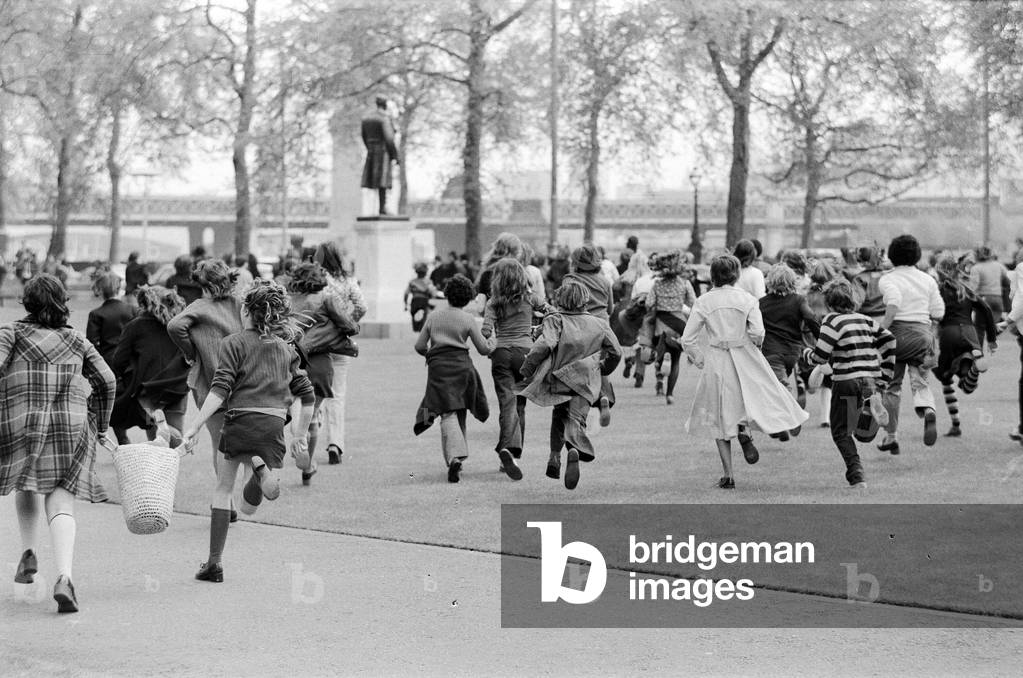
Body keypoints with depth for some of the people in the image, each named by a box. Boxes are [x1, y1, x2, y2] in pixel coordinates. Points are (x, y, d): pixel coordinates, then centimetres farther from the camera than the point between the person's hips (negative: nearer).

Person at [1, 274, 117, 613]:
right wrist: (99, 426, 24)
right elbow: (106, 381, 13)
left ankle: (29, 551, 12)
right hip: (72, 425, 1)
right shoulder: (76, 340, 15)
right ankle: (64, 576, -24)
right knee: (61, 501, -4)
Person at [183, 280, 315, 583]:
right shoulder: (286, 349, 17)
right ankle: (260, 467, -20)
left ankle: (214, 563, 5)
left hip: (242, 420, -3)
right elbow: (307, 395, 18)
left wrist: (194, 427, -14)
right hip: (275, 425, 3)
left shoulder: (234, 343, 2)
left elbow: (220, 390, -10)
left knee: (222, 489, 12)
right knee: (249, 507, 13)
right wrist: (302, 435, 28)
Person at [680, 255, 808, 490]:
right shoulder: (747, 299, -4)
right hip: (745, 359, -1)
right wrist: (754, 344, 6)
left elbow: (688, 340, -5)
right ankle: (744, 427, -14)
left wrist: (701, 361, 8)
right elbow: (757, 332, -16)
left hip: (716, 362, 1)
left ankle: (728, 474, 7)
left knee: (721, 419, 11)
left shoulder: (703, 301, -2)